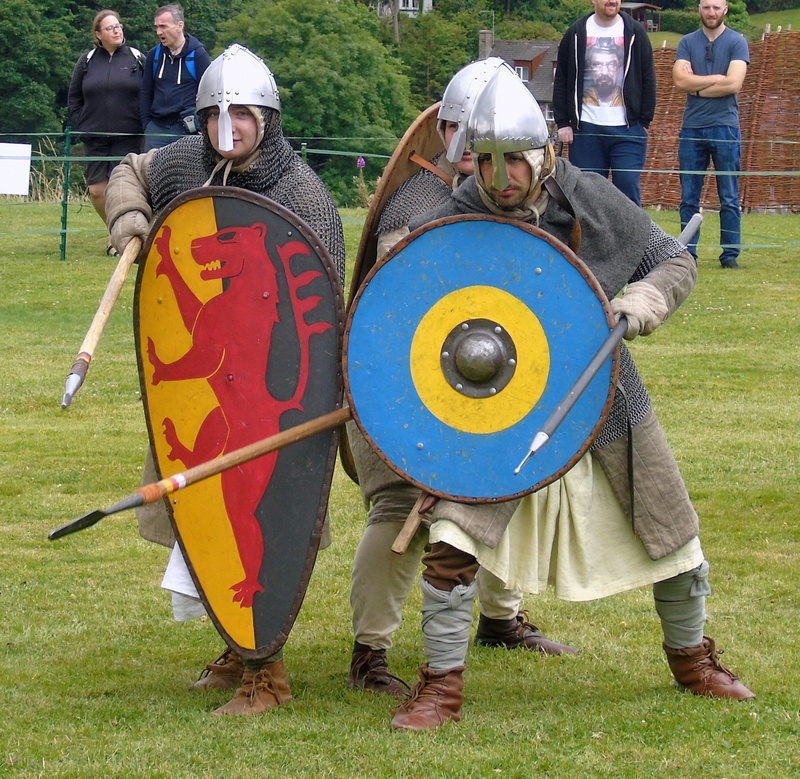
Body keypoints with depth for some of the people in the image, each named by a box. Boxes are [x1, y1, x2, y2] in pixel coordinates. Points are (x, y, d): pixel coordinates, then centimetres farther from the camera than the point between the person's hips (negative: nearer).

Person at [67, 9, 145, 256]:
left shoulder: (137, 59, 2)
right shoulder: (87, 61, 7)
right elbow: (74, 99, 14)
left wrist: (142, 124, -3)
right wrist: (82, 125, 4)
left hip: (128, 137, -2)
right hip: (95, 138, 2)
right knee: (97, 191, -1)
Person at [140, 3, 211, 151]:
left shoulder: (197, 54, -2)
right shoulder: (154, 55, 11)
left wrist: (200, 124, -8)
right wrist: (146, 124, 9)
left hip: (187, 128, -4)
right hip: (157, 128, 4)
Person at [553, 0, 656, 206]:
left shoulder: (635, 33, 4)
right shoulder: (576, 34, 5)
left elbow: (648, 80, 7)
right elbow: (561, 81, 9)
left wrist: (644, 121, 2)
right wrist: (562, 122, 2)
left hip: (627, 128, -1)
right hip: (586, 128, 1)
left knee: (628, 186, -6)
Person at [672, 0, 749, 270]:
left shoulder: (737, 42, 2)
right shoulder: (687, 42, 9)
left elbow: (734, 84, -11)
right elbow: (680, 80, -5)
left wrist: (696, 86, -5)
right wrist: (717, 79, -8)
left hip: (725, 127, -2)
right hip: (692, 128, 2)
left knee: (729, 198, 0)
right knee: (689, 197, 4)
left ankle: (730, 255, 4)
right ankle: (687, 254, 8)